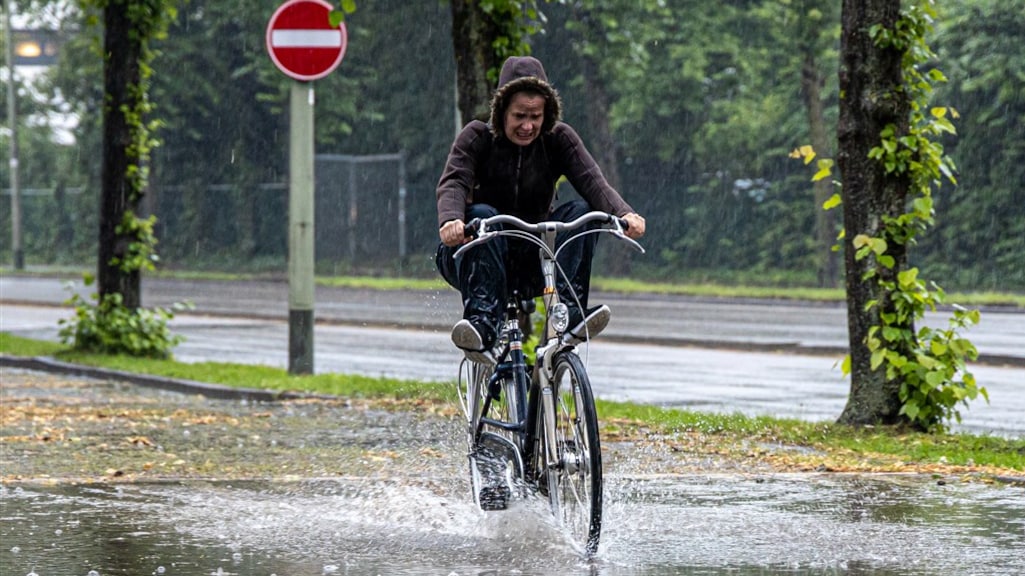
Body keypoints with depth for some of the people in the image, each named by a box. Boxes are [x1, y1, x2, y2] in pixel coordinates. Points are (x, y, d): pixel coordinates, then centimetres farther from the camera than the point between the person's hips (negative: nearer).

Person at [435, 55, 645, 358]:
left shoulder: (559, 139, 0)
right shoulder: (477, 137, -5)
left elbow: (593, 182, -16)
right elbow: (453, 183, -22)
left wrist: (623, 214, -38)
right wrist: (450, 220, -46)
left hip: (532, 263, 2)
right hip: (475, 261, -2)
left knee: (580, 211, -20)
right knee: (482, 215, -33)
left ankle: (569, 312, -34)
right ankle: (483, 324, -45)